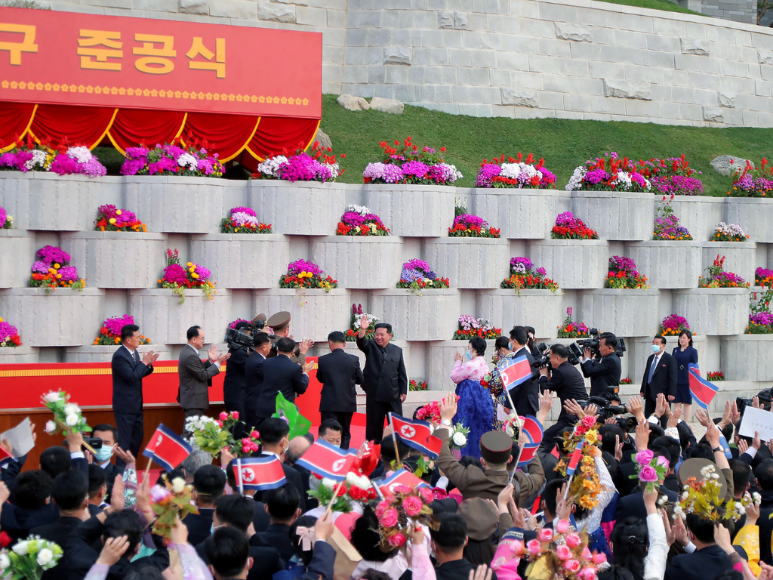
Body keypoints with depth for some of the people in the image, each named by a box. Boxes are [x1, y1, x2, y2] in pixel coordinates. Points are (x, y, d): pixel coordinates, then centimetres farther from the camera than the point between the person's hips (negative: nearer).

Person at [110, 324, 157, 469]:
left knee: (138, 435, 15)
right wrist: (144, 363, -18)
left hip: (136, 405, 9)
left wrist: (149, 364, -2)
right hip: (125, 406, -9)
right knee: (125, 438, -4)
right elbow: (131, 377, -26)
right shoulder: (119, 356, -20)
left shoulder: (134, 353, 8)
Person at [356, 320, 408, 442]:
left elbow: (402, 373, 10)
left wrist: (403, 391, 4)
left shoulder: (397, 350, 10)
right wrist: (362, 330, -35)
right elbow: (361, 343, -17)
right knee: (374, 424, 3)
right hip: (374, 395, -1)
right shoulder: (370, 346, 6)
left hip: (393, 396, 1)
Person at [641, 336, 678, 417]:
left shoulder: (670, 359, -7)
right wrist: (642, 390, 15)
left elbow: (673, 377, -11)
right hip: (649, 392, 7)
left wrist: (671, 393, -17)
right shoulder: (651, 358, 15)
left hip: (662, 392, -7)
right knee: (647, 416, 6)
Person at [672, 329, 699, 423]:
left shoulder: (692, 351, -1)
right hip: (676, 380, 4)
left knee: (687, 403, 5)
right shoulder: (675, 350, 10)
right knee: (676, 403, 5)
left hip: (687, 381, -4)